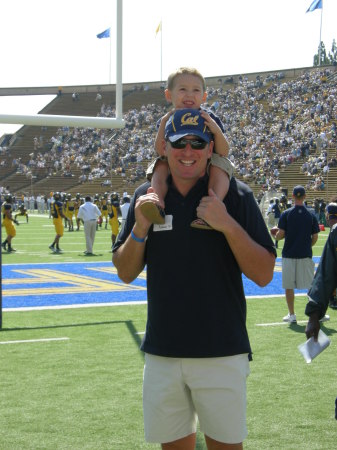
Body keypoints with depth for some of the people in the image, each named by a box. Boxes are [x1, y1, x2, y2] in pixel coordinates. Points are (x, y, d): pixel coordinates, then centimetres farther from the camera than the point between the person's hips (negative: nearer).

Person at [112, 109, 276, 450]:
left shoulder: (236, 195, -5)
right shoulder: (146, 197, 5)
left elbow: (264, 275, -9)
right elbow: (125, 273, 7)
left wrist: (228, 225, -22)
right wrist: (140, 227, -10)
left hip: (222, 353, -3)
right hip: (162, 353, 3)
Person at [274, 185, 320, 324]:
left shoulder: (286, 214, -6)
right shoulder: (311, 215, -1)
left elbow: (280, 235, -10)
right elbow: (315, 237, 1)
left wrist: (275, 234, 13)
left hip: (289, 255, -1)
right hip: (305, 255, 1)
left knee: (289, 286, 7)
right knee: (311, 285, 8)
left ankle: (292, 315, 9)